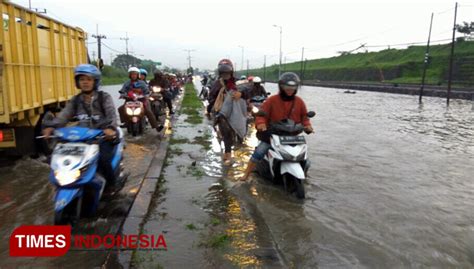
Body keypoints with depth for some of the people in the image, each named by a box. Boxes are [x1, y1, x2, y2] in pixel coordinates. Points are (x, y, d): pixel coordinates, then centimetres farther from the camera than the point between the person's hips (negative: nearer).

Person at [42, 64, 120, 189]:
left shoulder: (104, 97, -1)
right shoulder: (75, 100, 11)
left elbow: (111, 115, -18)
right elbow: (64, 115, -3)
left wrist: (109, 127, -41)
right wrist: (51, 126, -25)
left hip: (103, 137, -4)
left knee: (102, 159, -30)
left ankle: (111, 185, -2)